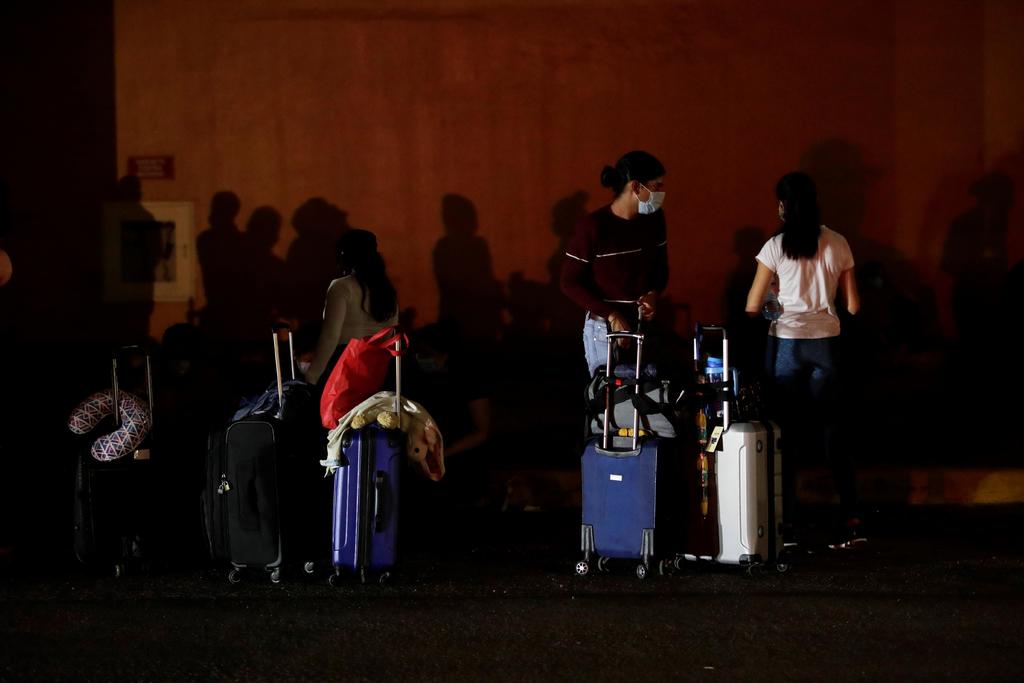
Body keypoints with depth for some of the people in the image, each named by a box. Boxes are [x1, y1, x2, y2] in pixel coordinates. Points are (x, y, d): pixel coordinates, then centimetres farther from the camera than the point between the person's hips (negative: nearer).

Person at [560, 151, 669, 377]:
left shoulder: (654, 219, 1)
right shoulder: (593, 227, -15)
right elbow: (570, 283, -10)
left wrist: (653, 294, -8)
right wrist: (611, 315, -18)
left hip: (645, 327, 5)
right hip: (604, 330, -5)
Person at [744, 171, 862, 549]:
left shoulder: (776, 246, -6)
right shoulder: (838, 244, 1)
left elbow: (752, 306, -3)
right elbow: (853, 306, 4)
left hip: (787, 343, -2)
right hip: (826, 344, 2)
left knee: (789, 433, 6)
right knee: (831, 432, 8)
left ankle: (787, 522, 6)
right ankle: (851, 517, 0)